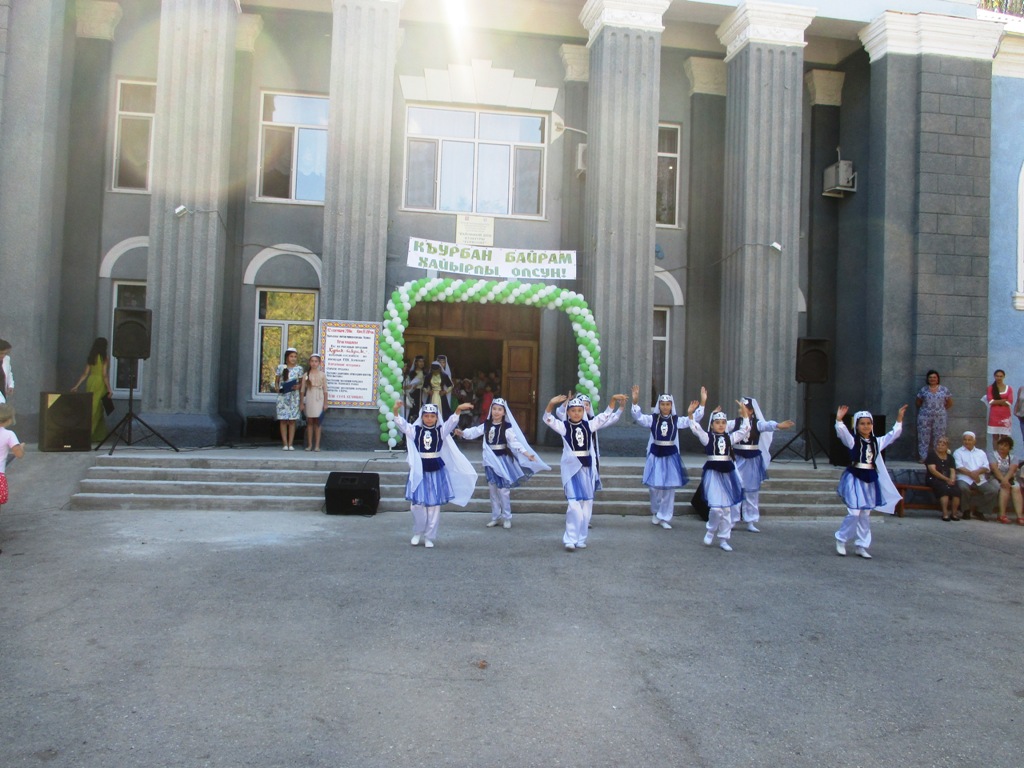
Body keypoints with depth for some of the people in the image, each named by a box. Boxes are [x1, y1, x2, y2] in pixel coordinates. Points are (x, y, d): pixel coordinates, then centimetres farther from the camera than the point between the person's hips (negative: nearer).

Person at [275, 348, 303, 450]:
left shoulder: (299, 368, 4)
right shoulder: (281, 367, 3)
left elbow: (301, 382, 10)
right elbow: (276, 380, 10)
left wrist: (298, 386, -11)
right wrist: (276, 387, -10)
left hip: (293, 396, 0)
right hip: (282, 396, 0)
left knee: (292, 421, 0)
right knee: (283, 421, -1)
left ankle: (291, 444, 4)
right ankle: (285, 444, 3)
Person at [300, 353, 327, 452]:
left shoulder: (322, 375, 3)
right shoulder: (306, 375, 5)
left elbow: (325, 390, 3)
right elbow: (302, 390, 7)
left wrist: (325, 403, -1)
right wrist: (301, 403, 3)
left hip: (319, 400, -1)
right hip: (309, 400, 1)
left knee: (317, 422, -1)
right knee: (309, 422, 3)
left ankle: (317, 445, 1)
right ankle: (309, 445, 8)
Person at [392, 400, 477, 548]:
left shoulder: (441, 430, 1)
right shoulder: (415, 430, 0)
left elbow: (452, 421, -14)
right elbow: (401, 424, -14)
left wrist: (459, 409, -34)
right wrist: (396, 410, -33)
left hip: (436, 470, 1)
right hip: (419, 470, -1)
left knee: (434, 505, 5)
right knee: (417, 503, -1)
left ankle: (429, 537, 17)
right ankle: (417, 533, 22)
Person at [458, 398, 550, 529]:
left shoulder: (507, 427, -10)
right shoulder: (486, 425, 3)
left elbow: (515, 442, -16)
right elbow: (473, 432, -1)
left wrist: (527, 454, -27)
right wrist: (462, 433, -20)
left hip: (503, 460, -4)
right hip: (491, 461, 5)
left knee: (503, 490, -2)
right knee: (492, 490, 12)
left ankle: (507, 518, 11)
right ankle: (495, 517, 23)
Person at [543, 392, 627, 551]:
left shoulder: (589, 425, 4)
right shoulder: (563, 426, -5)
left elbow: (607, 415, 7)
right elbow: (548, 419, -19)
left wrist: (614, 400, -6)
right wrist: (551, 404, -37)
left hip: (587, 468, 4)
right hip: (571, 468, -4)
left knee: (587, 504, 8)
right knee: (575, 504, -15)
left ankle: (580, 539, 20)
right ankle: (570, 539, -5)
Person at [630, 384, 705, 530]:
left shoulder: (677, 420, 0)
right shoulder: (652, 418, -3)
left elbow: (694, 418, -6)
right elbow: (638, 417, -17)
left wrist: (702, 403, -17)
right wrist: (635, 401, -33)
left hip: (671, 456, 1)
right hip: (655, 456, -1)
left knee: (669, 488, 4)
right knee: (655, 487, 4)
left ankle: (664, 518, 15)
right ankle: (656, 514, 28)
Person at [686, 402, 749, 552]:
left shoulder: (730, 438, 10)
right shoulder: (707, 437, 0)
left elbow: (745, 430, 11)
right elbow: (696, 429, -13)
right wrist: (690, 414, -24)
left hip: (727, 473, 4)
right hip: (713, 473, -4)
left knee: (726, 509, 8)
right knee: (716, 507, -14)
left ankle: (724, 539, 18)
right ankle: (710, 532, 13)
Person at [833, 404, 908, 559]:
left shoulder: (877, 442, 9)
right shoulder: (852, 441, -7)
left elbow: (893, 435, 15)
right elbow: (842, 432, -25)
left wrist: (899, 419, 6)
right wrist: (839, 419, -41)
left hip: (871, 480, 5)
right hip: (855, 479, -5)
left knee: (865, 515, 11)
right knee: (854, 513, -11)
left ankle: (862, 546, 19)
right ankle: (841, 540, 8)